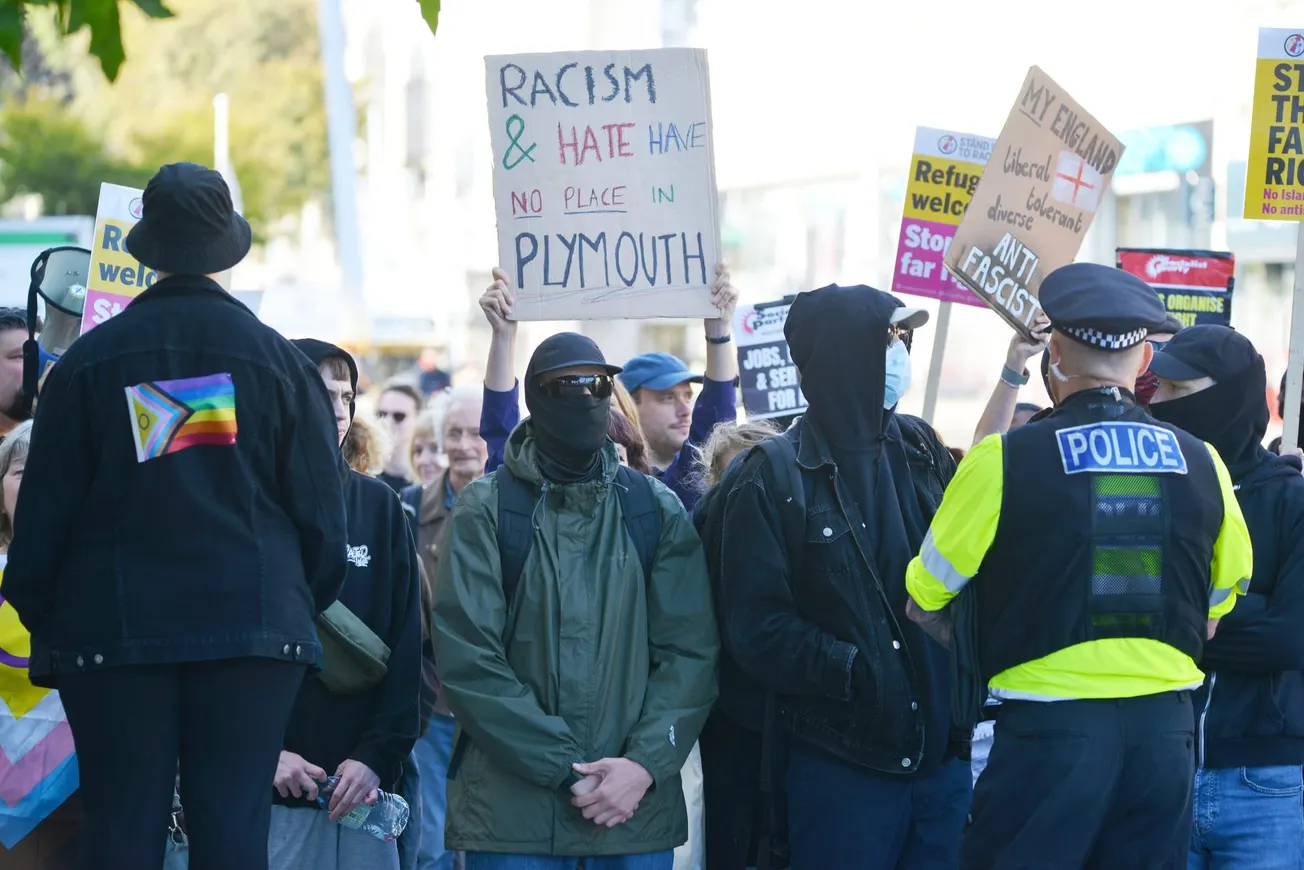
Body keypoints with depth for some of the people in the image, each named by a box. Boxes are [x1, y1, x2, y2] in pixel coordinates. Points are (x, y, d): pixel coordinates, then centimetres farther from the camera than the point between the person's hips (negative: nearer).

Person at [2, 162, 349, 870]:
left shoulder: (89, 359, 2)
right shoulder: (277, 358, 4)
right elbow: (321, 512, 6)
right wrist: (303, 607, 19)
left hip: (114, 628, 0)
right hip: (254, 626, 0)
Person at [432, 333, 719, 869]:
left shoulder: (657, 511, 8)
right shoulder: (486, 509, 0)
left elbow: (689, 652, 2)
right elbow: (467, 658, -7)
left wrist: (645, 763, -12)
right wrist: (566, 769, -13)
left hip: (638, 805, 2)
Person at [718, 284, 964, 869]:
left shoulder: (921, 450, 9)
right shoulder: (774, 479, -5)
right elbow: (757, 628, -9)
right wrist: (856, 672, -18)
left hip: (941, 752, 4)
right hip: (840, 767, -4)